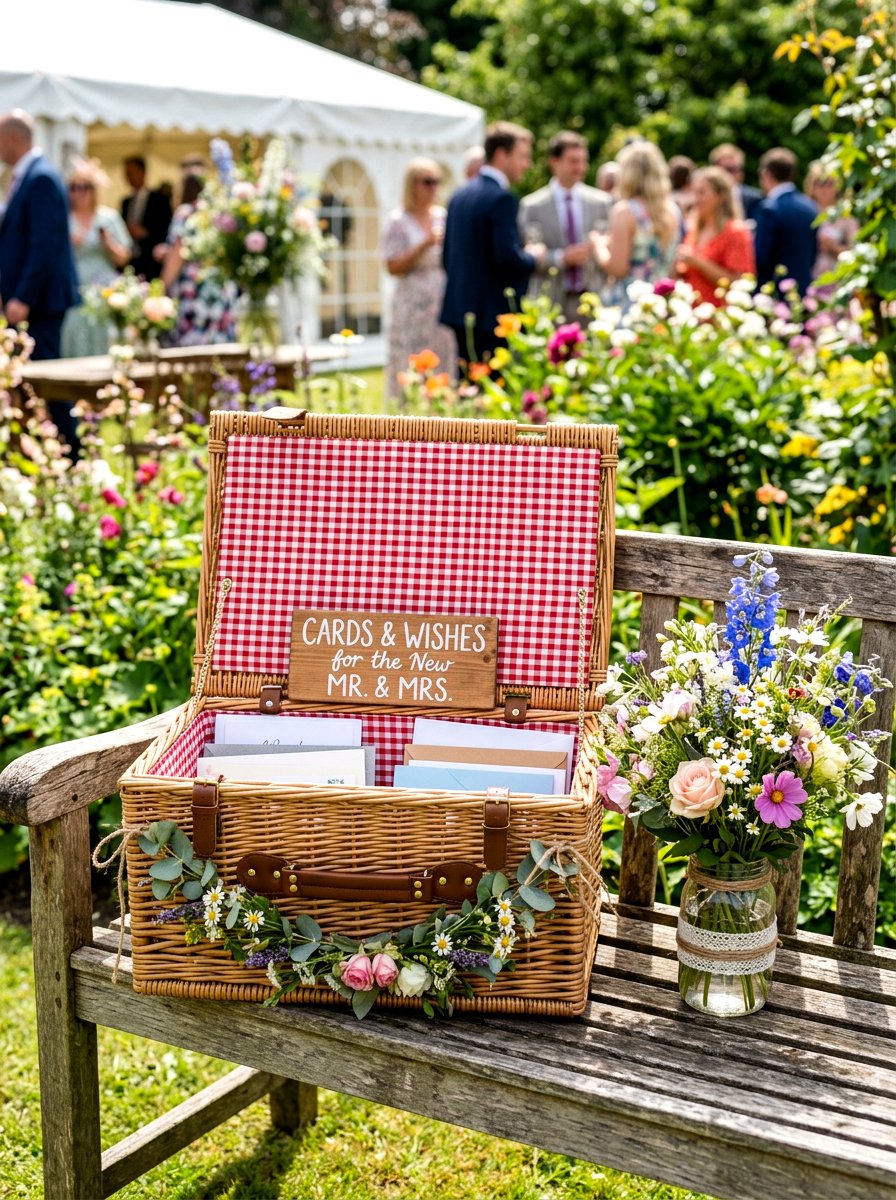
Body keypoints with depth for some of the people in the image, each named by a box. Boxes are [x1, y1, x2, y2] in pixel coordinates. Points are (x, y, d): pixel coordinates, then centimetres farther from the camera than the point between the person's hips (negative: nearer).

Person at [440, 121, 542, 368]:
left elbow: (448, 257, 18)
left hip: (461, 309, 9)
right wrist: (532, 257, -2)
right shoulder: (502, 198, -13)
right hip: (494, 314, -9)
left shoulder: (460, 195, 14)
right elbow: (508, 259, -20)